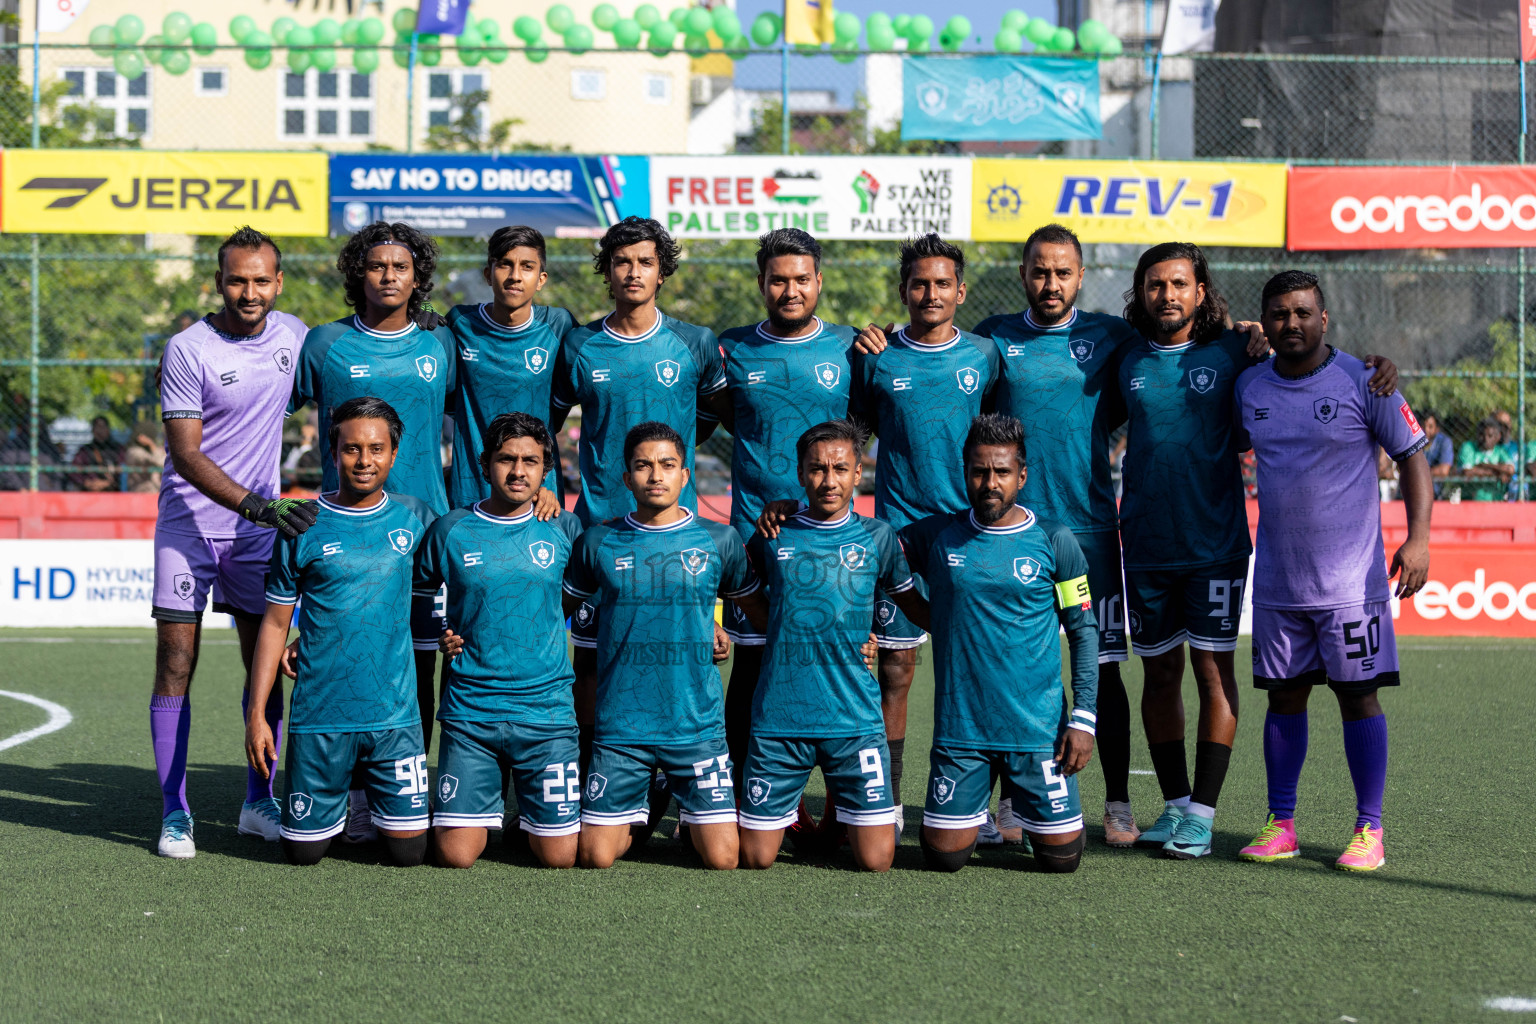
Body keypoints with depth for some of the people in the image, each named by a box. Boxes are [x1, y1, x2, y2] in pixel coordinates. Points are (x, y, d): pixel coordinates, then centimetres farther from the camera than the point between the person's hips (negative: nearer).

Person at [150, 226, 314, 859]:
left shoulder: (294, 334, 2)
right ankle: (175, 814, 3)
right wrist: (256, 505, -26)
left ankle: (259, 803, 17)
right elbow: (186, 455, -18)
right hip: (189, 524, -4)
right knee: (176, 668, -4)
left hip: (260, 526, 4)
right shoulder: (188, 350, -13)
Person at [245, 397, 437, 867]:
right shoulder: (303, 526, -2)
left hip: (395, 716, 1)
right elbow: (275, 623, 2)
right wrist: (256, 714, -1)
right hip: (320, 717, -1)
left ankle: (375, 798, 30)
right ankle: (336, 802, 35)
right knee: (303, 851, 4)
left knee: (409, 851, -1)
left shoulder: (414, 518, 3)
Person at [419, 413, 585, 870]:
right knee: (456, 856, -6)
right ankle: (485, 804, 27)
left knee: (558, 856, -3)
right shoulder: (450, 530, 2)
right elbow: (411, 598, 16)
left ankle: (532, 812, 31)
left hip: (547, 710, 1)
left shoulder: (563, 530, 5)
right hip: (469, 710, 0)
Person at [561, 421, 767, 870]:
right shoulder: (598, 542, 3)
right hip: (620, 727, 0)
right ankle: (642, 812, 32)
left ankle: (690, 813, 29)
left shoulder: (718, 540, 3)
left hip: (698, 726, 0)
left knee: (722, 858, -6)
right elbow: (558, 607, 16)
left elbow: (757, 609, 17)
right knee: (595, 857, -1)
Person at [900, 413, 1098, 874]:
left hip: (1038, 727, -1)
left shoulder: (1054, 542, -1)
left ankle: (1019, 792, 33)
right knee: (944, 856, 0)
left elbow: (1084, 630, 3)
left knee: (1062, 856, 1)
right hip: (959, 729, 1)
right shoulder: (936, 536, 2)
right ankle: (982, 795, 32)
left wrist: (1084, 717, -4)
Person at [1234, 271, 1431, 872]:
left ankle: (1369, 831, 4)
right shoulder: (1248, 387, 7)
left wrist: (1418, 537, -13)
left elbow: (1412, 455, -3)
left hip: (1350, 577, -4)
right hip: (1277, 581, 4)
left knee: (1358, 696, -2)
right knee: (1284, 696, 7)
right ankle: (1280, 825, 15)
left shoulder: (1363, 382, -5)